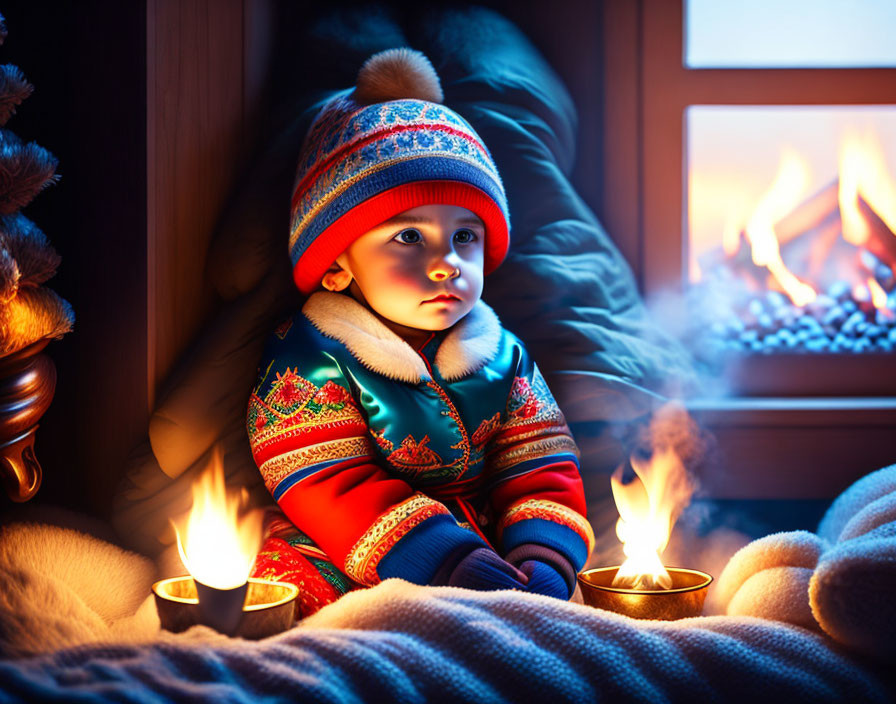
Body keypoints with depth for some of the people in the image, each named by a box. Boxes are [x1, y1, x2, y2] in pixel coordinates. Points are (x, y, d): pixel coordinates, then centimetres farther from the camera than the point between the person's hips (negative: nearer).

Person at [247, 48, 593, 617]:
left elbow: (540, 477, 8)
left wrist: (543, 565, -15)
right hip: (350, 580, -4)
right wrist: (462, 567, -25)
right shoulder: (308, 359, -7)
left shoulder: (505, 357, 10)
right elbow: (332, 492, -16)